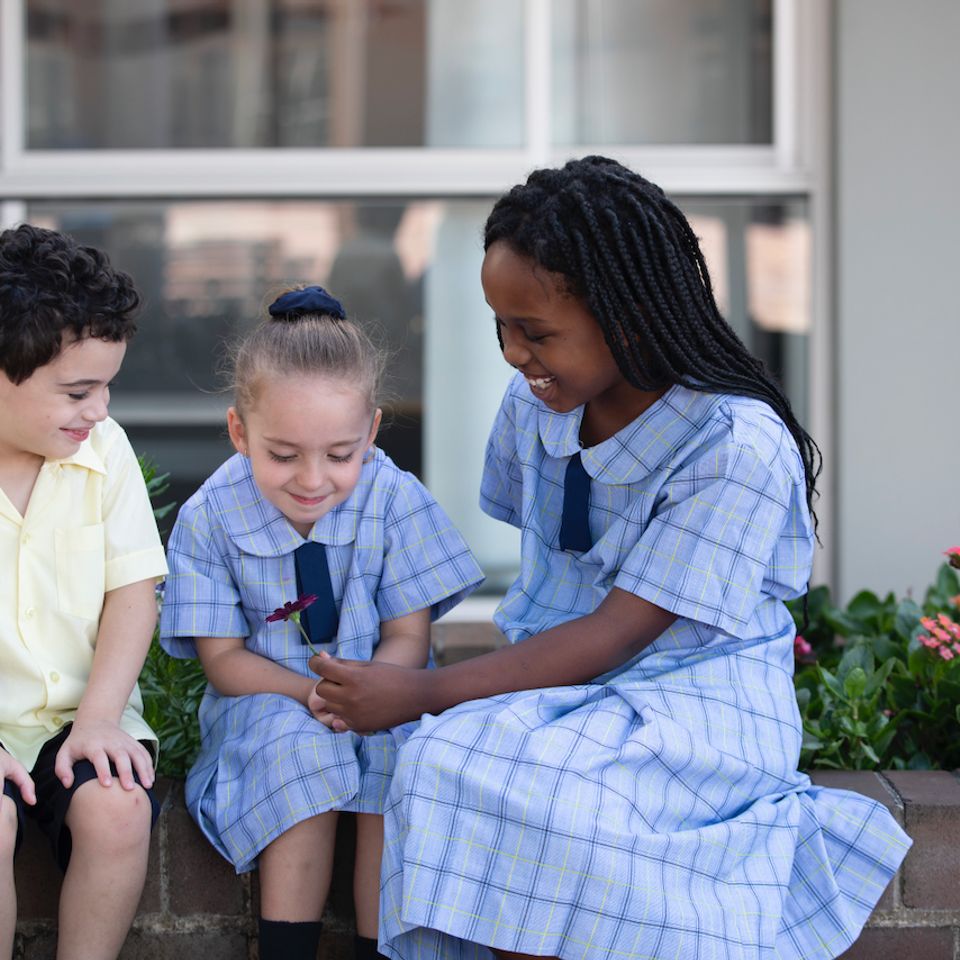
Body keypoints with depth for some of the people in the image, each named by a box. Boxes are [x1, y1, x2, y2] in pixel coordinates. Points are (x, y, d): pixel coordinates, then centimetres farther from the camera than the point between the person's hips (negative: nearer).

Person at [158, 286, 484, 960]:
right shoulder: (210, 519, -10)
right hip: (269, 699, -1)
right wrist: (309, 693, -24)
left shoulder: (393, 500, -8)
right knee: (301, 753, -33)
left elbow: (408, 638, -4)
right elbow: (223, 659, -5)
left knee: (403, 754, -31)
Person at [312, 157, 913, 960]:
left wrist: (420, 694, -21)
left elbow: (615, 634, -19)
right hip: (561, 676, 6)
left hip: (695, 693, -6)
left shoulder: (736, 447, -18)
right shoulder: (534, 403, 2)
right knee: (445, 764, -28)